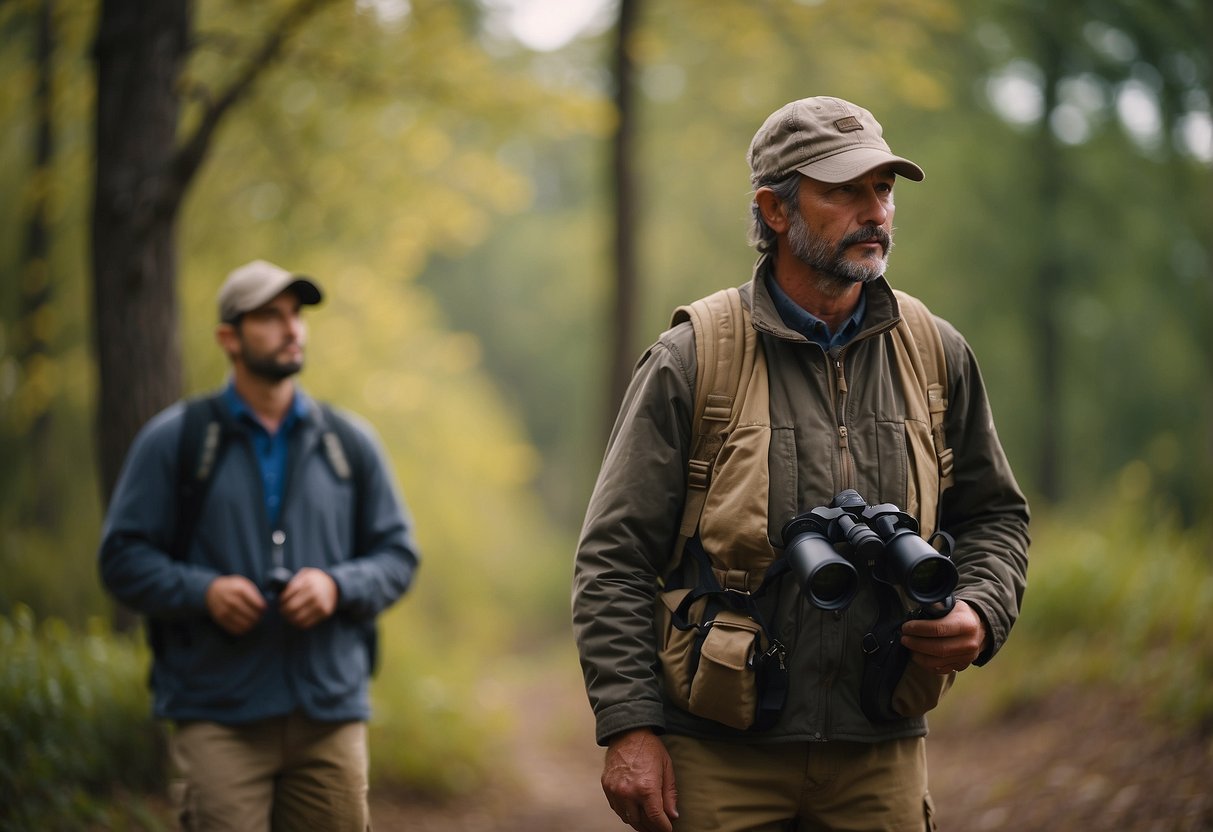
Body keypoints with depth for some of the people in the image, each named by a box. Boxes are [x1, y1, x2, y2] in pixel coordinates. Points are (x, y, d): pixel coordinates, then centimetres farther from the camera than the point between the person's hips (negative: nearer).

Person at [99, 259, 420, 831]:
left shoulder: (349, 441, 12)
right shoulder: (172, 440, 4)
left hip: (331, 713, 3)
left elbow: (397, 553, 13)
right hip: (217, 715, -3)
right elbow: (123, 557, 3)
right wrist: (203, 591, -14)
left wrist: (337, 586, -7)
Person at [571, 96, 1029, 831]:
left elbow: (994, 515, 19)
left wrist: (980, 613, -2)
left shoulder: (937, 356, 8)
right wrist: (629, 727, -10)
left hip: (880, 756, 3)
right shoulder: (690, 360, -3)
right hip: (720, 757, -3)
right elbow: (614, 557, -3)